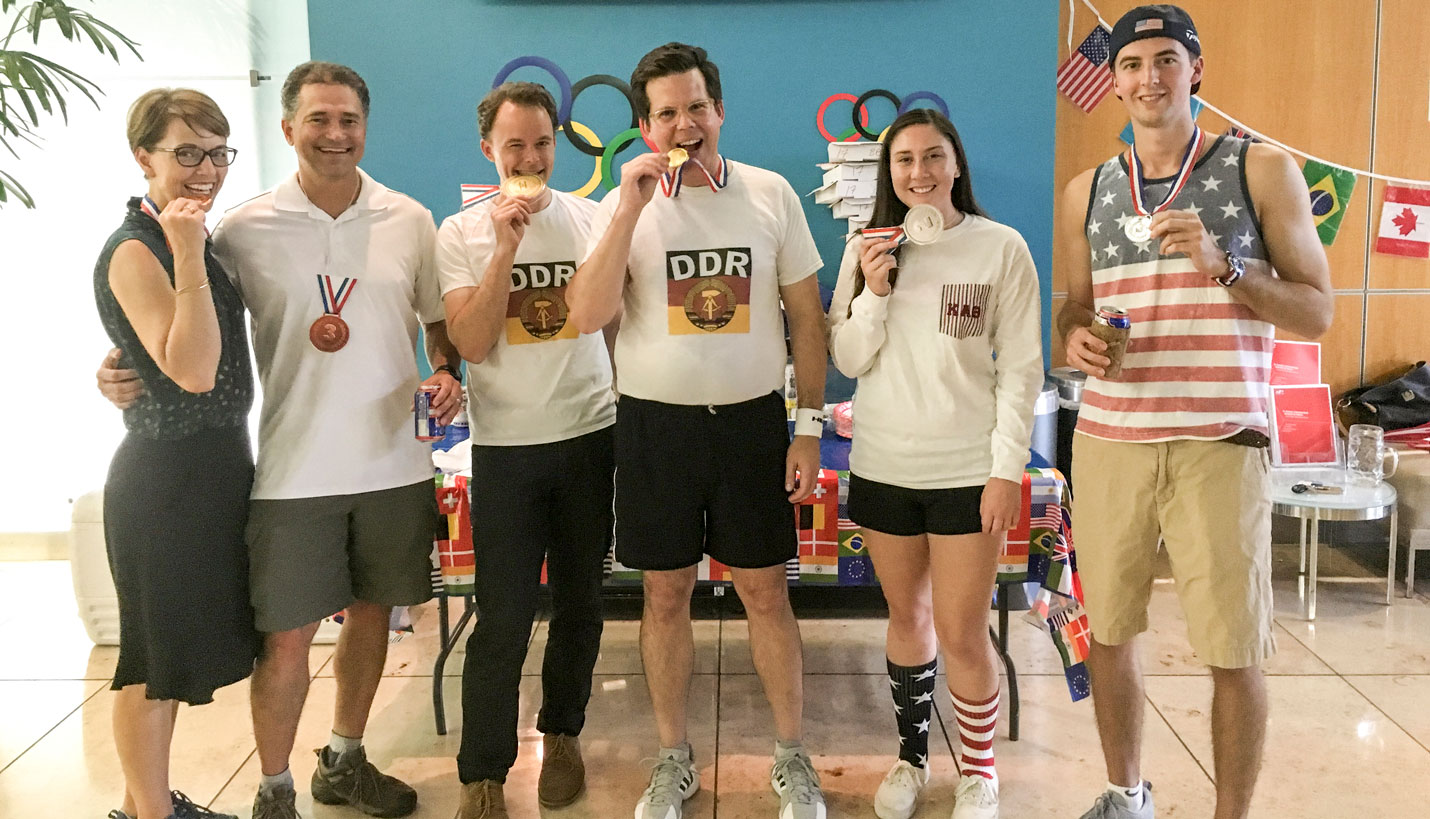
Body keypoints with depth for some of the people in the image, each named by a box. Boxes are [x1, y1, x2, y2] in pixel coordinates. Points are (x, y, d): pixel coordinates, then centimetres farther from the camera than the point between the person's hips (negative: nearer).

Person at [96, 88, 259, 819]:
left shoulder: (187, 239, 11)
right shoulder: (134, 252, -15)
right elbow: (191, 370, -26)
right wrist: (188, 257, -28)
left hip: (210, 465, 9)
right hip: (166, 475, -9)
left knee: (180, 645, 18)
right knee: (157, 655, 3)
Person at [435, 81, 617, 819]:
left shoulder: (590, 218, 2)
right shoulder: (462, 234, -1)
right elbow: (472, 343, -12)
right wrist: (506, 247, -18)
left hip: (591, 435, 2)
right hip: (507, 447, -2)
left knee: (580, 604, 14)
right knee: (503, 619, -1)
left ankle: (562, 734, 34)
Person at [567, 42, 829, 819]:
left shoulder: (771, 194, 0)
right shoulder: (623, 205, -1)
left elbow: (806, 317, 3)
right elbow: (587, 316, -15)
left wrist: (809, 427, -1)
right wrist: (632, 206, -20)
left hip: (753, 420, 0)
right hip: (656, 424, 0)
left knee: (766, 591, 8)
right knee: (665, 593, 10)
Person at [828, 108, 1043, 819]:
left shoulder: (1000, 248, -5)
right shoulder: (866, 249, 4)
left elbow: (1020, 368, -5)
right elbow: (848, 361, 3)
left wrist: (1007, 469, -10)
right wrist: (874, 292, -13)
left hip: (967, 468, -3)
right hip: (883, 465, 3)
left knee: (961, 632, 0)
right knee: (906, 616, 14)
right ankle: (911, 757, 33)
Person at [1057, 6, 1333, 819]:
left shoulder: (1262, 170, 1)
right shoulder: (1087, 191, 11)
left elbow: (1317, 312, 0)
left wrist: (1221, 265, -16)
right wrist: (1076, 336, -5)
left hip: (1221, 444, -3)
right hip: (1108, 440, 3)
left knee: (1235, 649, 1)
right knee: (1109, 629, 11)